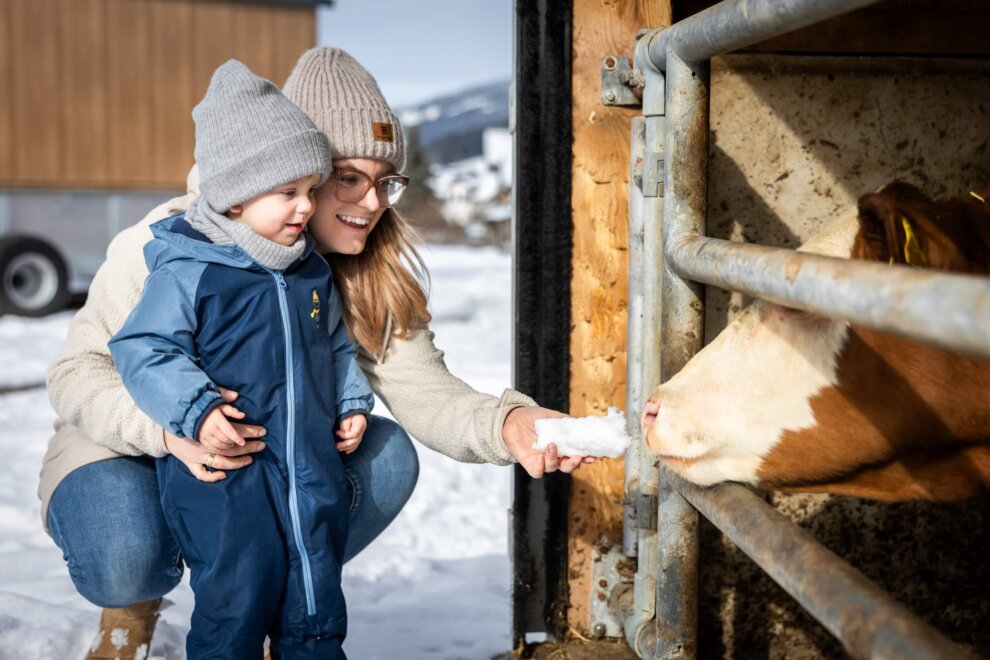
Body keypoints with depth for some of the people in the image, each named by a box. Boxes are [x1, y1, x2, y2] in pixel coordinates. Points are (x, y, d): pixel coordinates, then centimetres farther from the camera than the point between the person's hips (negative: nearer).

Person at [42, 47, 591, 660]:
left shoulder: (375, 277, -9)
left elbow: (423, 391, -19)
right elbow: (77, 371, -20)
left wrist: (507, 425, -42)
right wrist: (167, 425, -42)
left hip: (264, 462, 4)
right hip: (127, 456, -4)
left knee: (386, 455, -19)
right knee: (127, 553, -36)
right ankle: (132, 607, 7)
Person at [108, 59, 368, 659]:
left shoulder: (314, 271, 10)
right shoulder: (188, 270, -11)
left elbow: (338, 346, 23)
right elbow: (145, 350, -12)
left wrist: (352, 402, 11)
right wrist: (196, 409, -24)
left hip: (312, 470, 6)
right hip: (221, 474, -6)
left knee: (318, 611, 14)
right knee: (237, 606, -2)